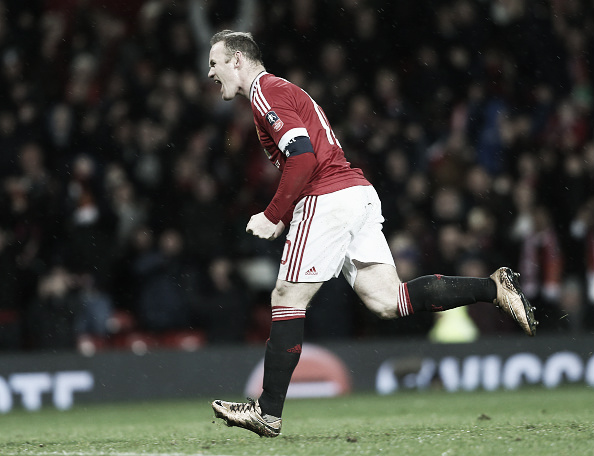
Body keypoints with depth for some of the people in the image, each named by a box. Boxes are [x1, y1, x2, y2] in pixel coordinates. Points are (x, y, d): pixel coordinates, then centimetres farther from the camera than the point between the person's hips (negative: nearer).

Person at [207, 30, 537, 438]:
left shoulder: (265, 91, -5)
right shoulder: (279, 90, 26)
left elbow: (303, 157, -18)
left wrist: (272, 217, -12)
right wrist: (281, 217, 19)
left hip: (328, 200, -9)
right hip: (359, 193, 9)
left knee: (288, 299, -3)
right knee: (387, 301, 2)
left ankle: (268, 413, 0)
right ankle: (495, 288, -4)